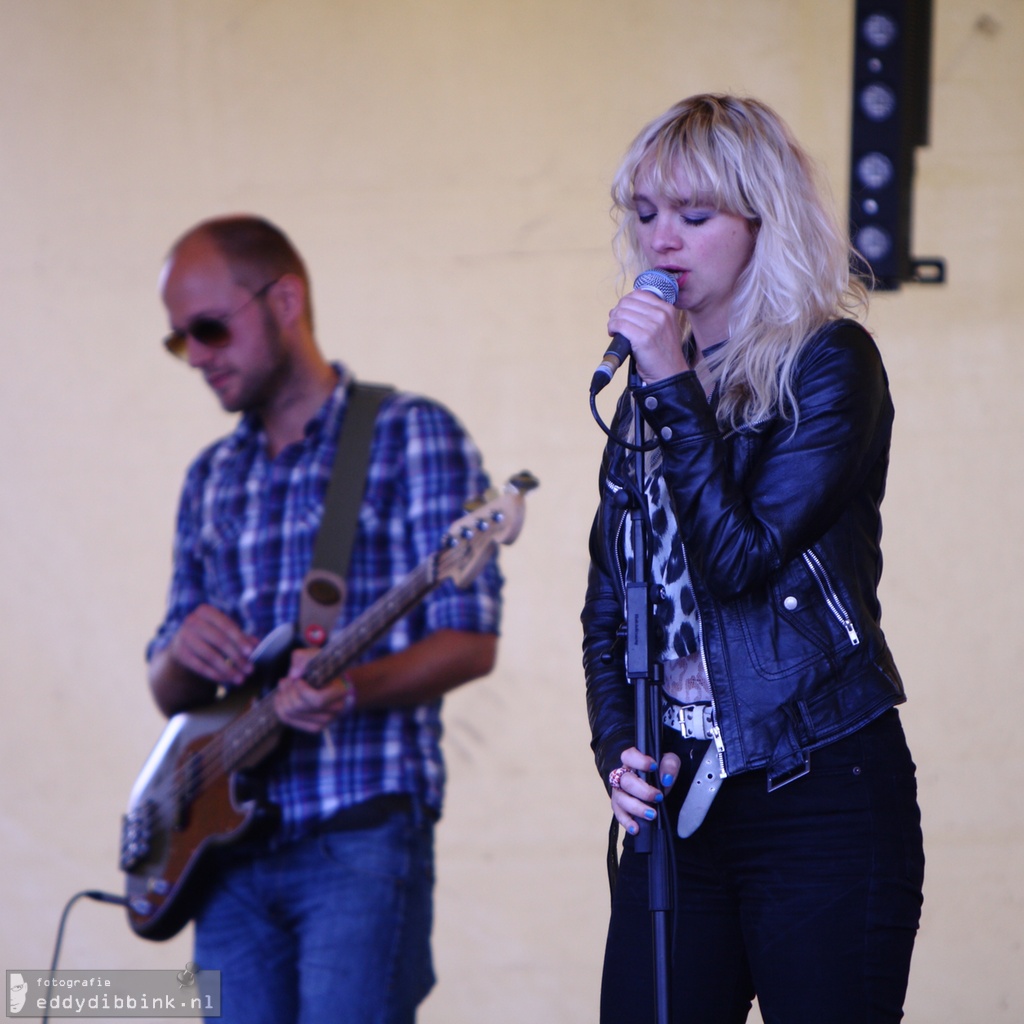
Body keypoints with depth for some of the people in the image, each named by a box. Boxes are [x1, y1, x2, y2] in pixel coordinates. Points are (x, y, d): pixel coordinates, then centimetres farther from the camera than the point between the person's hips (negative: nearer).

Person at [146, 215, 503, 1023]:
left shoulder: (411, 436, 0)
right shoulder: (213, 477, 19)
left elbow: (471, 642, -8)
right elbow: (170, 697, 21)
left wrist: (350, 690, -26)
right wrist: (182, 659, -4)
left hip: (361, 835, -6)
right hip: (231, 848, 6)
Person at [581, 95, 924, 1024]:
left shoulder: (830, 363, -3)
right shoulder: (651, 390, 16)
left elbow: (743, 559, -14)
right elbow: (607, 606, 18)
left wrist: (673, 389, -12)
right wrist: (618, 746, 2)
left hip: (820, 798, -6)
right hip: (678, 801, 6)